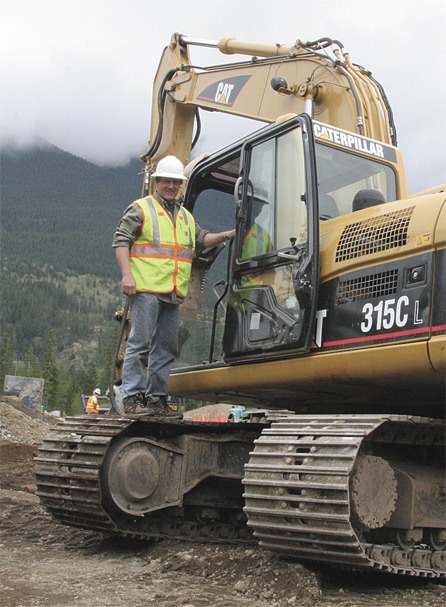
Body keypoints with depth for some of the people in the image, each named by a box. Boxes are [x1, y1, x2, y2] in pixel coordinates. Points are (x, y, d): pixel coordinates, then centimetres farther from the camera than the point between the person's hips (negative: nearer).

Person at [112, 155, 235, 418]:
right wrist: (127, 273, -14)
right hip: (146, 289, -7)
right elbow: (121, 241, -3)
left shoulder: (185, 216, 24)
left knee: (166, 347, 7)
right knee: (139, 344, -7)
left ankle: (157, 398, 13)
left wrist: (225, 236, 11)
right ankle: (133, 398, -3)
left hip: (173, 294, 7)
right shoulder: (140, 209, 4)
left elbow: (201, 239, 29)